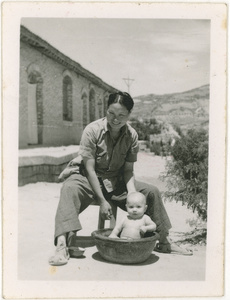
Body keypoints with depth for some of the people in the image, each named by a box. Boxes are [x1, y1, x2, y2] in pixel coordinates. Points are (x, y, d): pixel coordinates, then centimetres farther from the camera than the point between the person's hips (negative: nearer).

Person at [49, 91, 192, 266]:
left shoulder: (132, 135, -5)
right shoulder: (92, 130, -18)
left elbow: (128, 170, 0)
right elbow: (90, 169, -18)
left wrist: (132, 192, -19)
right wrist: (102, 201, -22)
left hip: (115, 182, 4)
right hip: (87, 179, -4)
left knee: (152, 191, -7)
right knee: (70, 189, -37)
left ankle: (164, 242, 7)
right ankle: (62, 245, -44)